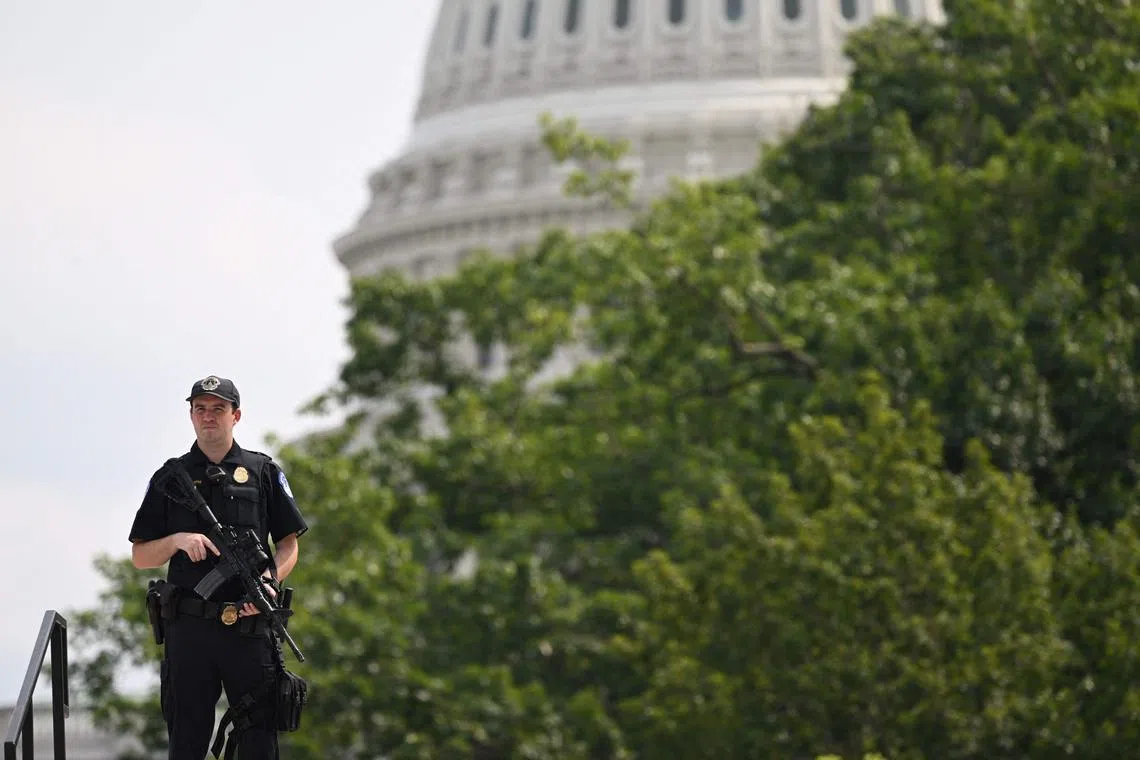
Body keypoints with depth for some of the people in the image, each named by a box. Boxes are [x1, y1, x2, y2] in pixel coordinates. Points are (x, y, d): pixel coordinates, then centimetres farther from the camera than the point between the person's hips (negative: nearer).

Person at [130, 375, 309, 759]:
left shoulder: (264, 471, 9)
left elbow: (289, 544, 10)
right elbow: (140, 556, 10)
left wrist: (270, 580, -10)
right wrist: (179, 540, -9)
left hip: (250, 625, 0)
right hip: (188, 627, 1)